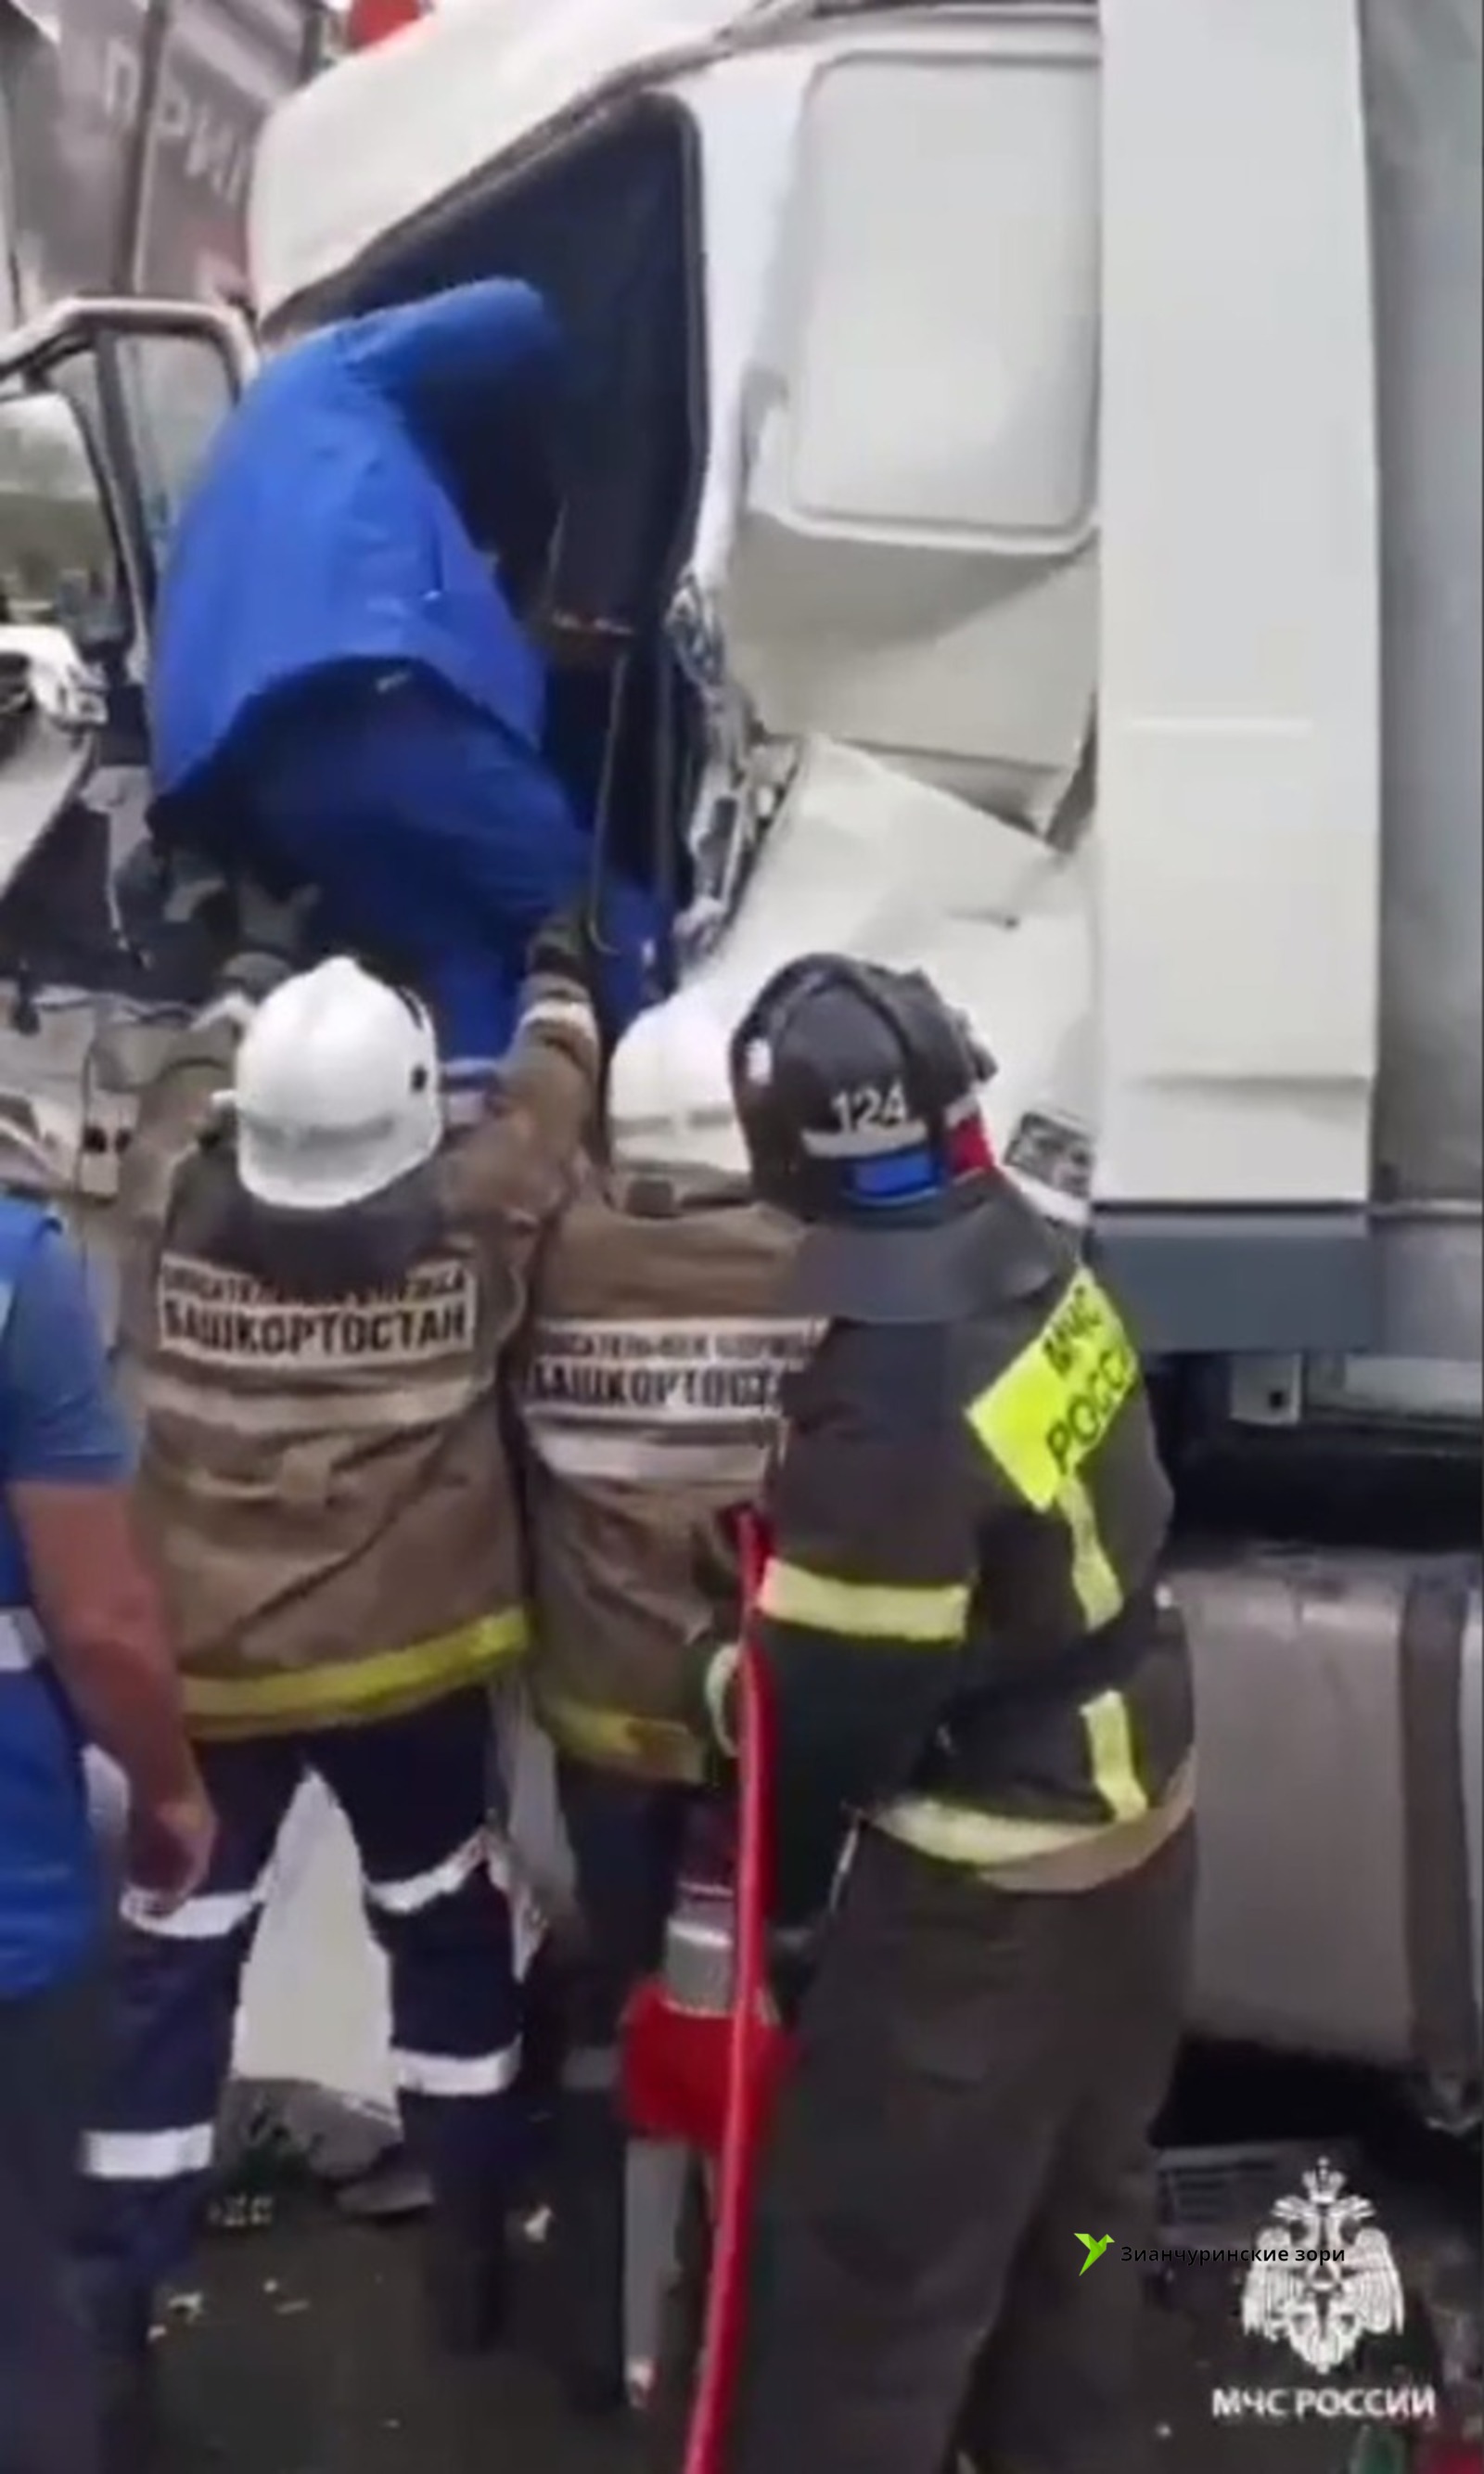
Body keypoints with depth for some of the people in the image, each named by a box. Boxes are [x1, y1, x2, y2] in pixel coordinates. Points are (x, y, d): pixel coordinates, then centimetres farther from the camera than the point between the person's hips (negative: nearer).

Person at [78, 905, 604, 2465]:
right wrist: (558, 985, 27)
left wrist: (244, 990, 32)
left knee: (169, 1980, 9)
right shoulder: (467, 1217, -13)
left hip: (200, 1671, 1)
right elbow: (541, 1109, 7)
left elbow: (180, 1093, 13)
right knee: (448, 1942, 20)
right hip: (405, 1663, 0)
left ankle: (109, 2332, 13)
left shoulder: (175, 1209, -10)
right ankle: (471, 2257, 33)